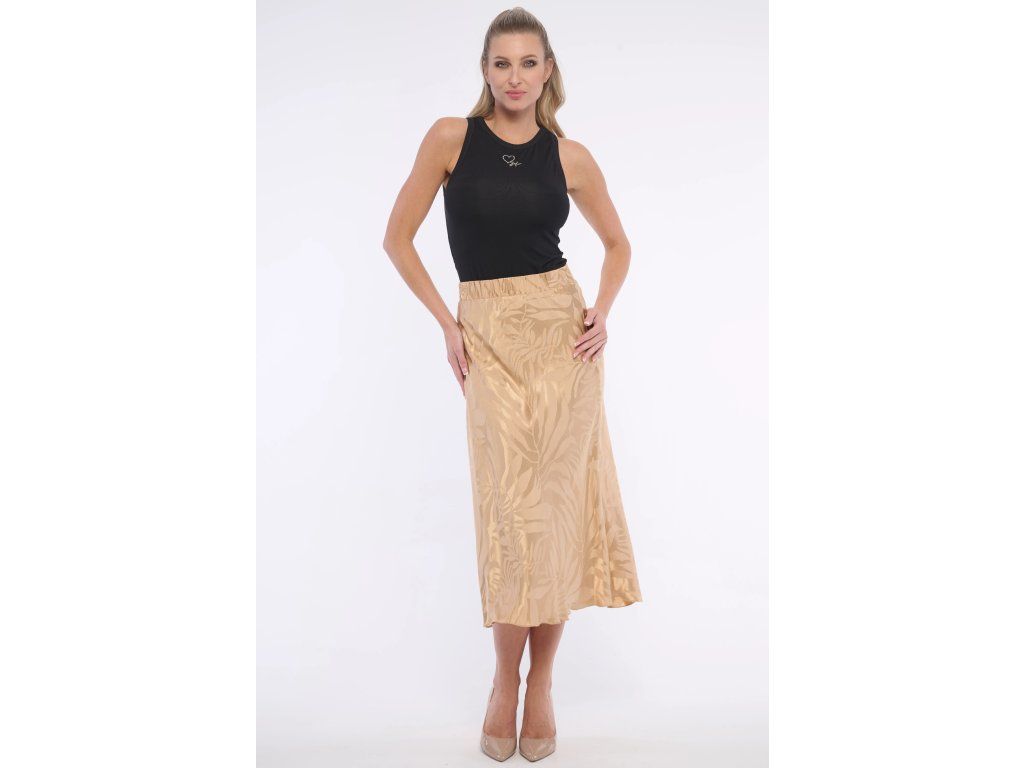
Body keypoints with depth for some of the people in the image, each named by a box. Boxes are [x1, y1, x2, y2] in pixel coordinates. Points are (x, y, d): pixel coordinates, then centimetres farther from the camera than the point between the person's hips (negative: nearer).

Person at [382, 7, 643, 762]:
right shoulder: (451, 138, 0)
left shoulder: (570, 155, 4)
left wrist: (603, 310, 0)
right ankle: (505, 676, 18)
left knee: (556, 501, 2)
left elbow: (617, 243, 17)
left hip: (563, 331, 1)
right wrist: (446, 323, -2)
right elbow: (398, 237, 3)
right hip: (489, 335, -1)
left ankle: (543, 679, 17)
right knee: (507, 507, 0)